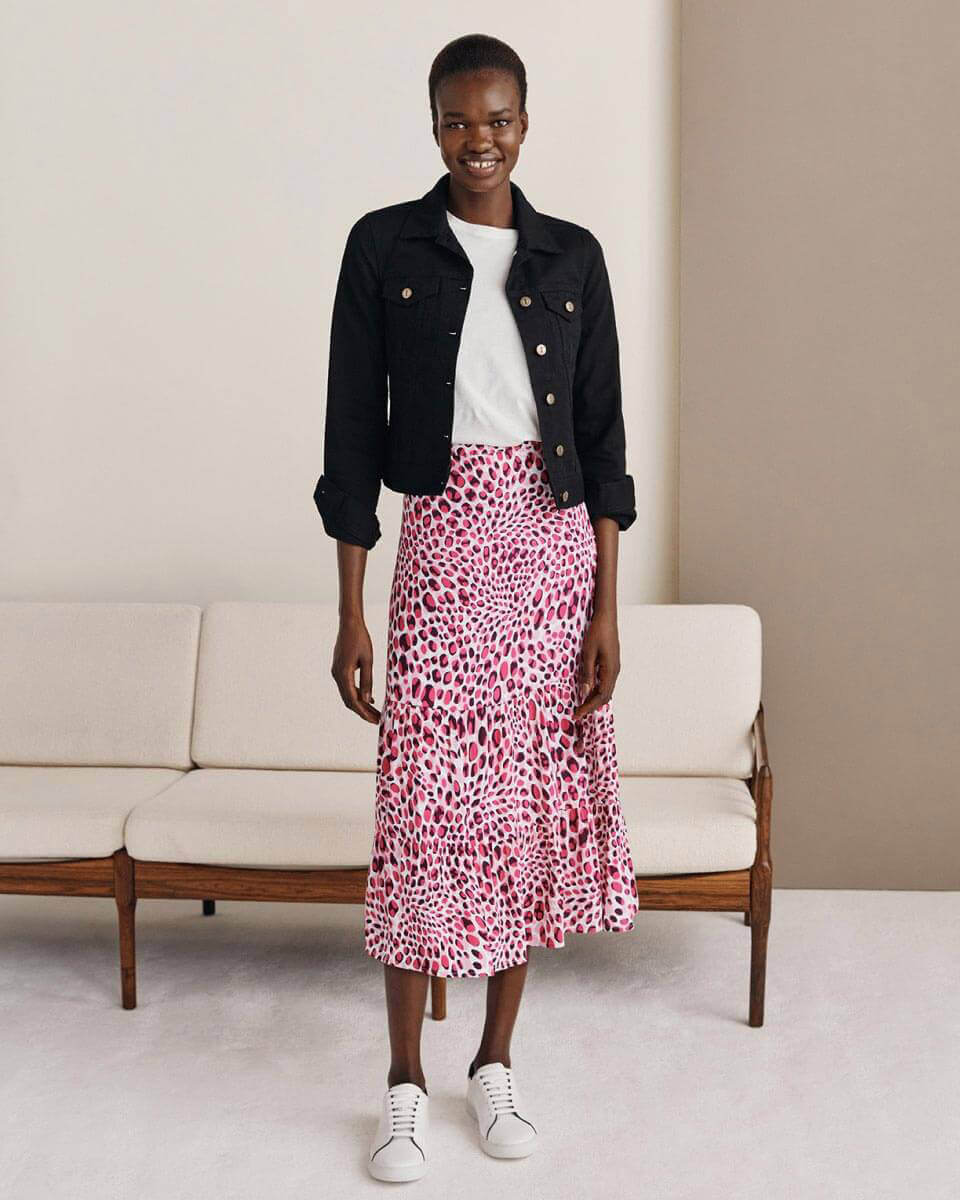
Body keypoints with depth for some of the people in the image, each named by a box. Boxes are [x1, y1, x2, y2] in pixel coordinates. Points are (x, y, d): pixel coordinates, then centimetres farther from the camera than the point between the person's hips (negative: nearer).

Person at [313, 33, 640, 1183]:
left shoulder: (572, 257, 7)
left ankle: (495, 1065, 23)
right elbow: (352, 433, 0)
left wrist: (606, 606, 1)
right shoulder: (384, 246, 1)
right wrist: (350, 613, -4)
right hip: (444, 545, -2)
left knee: (536, 800, 6)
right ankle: (405, 1085, 12)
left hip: (554, 550, 3)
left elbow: (602, 438, 7)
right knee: (426, 807, -4)